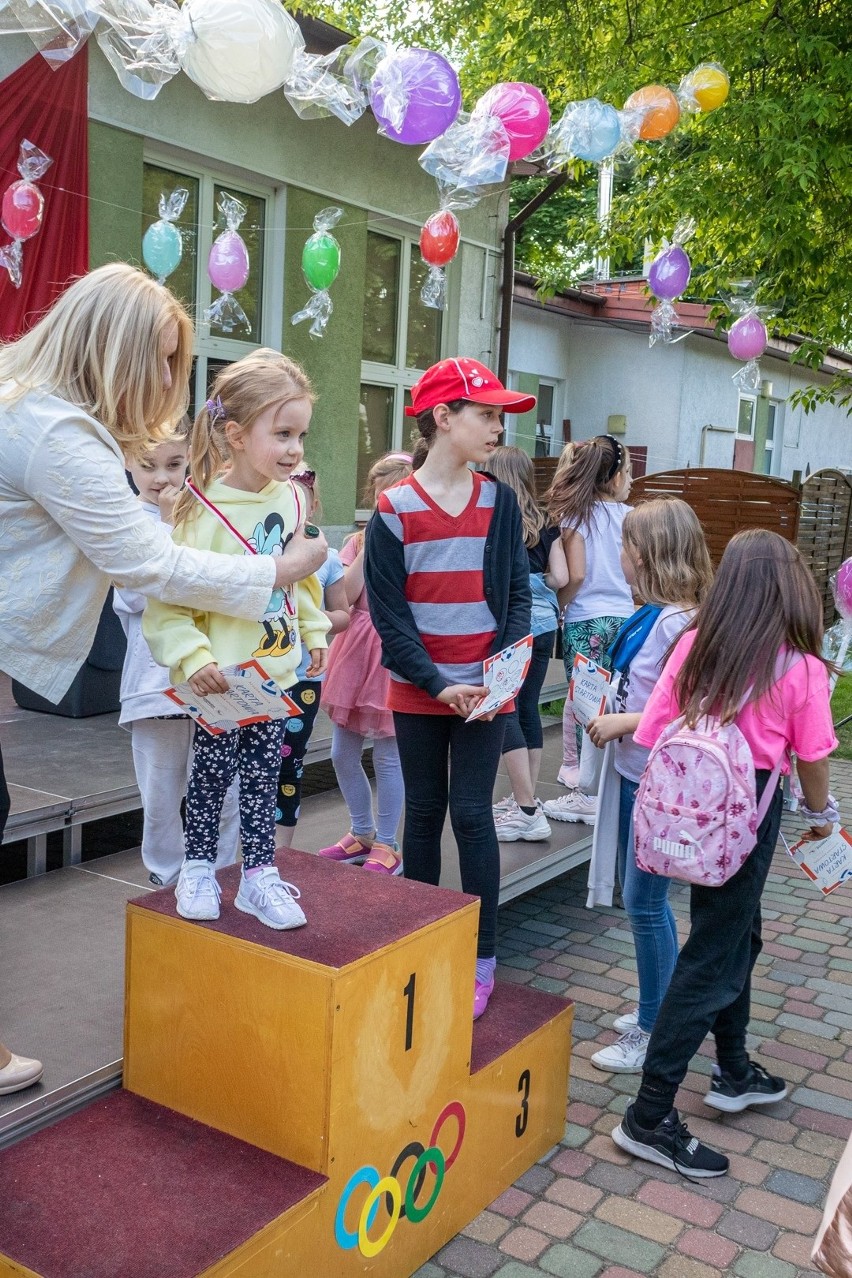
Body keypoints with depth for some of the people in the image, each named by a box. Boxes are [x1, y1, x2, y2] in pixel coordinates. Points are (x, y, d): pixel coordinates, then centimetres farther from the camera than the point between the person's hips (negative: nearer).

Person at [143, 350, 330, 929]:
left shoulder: (290, 496, 0)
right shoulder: (200, 510, -19)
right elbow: (167, 602, -18)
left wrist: (314, 630, 18)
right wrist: (193, 658, -27)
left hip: (278, 666, 5)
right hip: (222, 675, -5)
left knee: (264, 771, 13)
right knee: (214, 769, 9)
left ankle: (260, 873, 26)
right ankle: (199, 867, 29)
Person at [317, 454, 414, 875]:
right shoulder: (358, 541, 7)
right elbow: (346, 596, -5)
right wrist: (369, 547, -10)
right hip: (355, 651, 5)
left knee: (388, 755, 1)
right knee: (343, 752, 12)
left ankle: (386, 846, 16)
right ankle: (362, 833, 31)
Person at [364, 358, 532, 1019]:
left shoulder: (500, 501, 2)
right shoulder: (394, 511, -6)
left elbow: (518, 593, 2)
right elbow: (389, 612, -8)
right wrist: (438, 684, -16)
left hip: (485, 691, 1)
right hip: (417, 693, 0)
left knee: (472, 814, 0)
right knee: (424, 812, 12)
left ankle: (483, 958, 12)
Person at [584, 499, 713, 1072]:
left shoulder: (678, 623, -22)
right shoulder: (651, 616, 7)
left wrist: (624, 723, -19)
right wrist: (613, 707, 3)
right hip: (635, 772, 10)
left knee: (645, 901, 1)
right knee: (641, 895, 19)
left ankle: (654, 1032, 16)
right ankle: (661, 1009, 36)